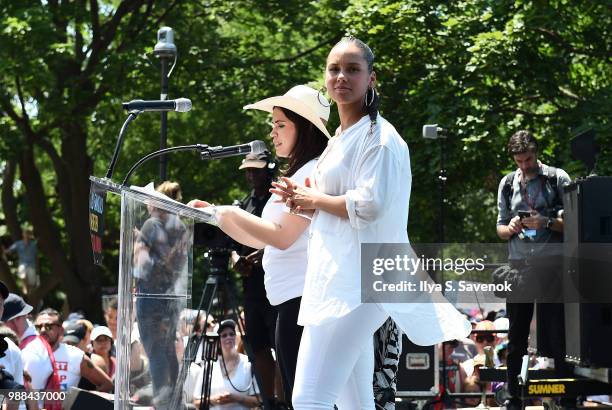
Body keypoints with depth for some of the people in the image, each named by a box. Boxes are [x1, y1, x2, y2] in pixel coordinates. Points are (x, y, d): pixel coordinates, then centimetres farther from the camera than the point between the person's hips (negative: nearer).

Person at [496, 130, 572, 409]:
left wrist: (546, 223, -15)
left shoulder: (557, 178, 3)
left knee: (557, 332, -5)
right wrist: (510, 228, -4)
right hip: (518, 265, 4)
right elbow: (500, 227, 18)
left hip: (551, 263, -4)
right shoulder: (507, 184, 16)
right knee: (516, 336, 6)